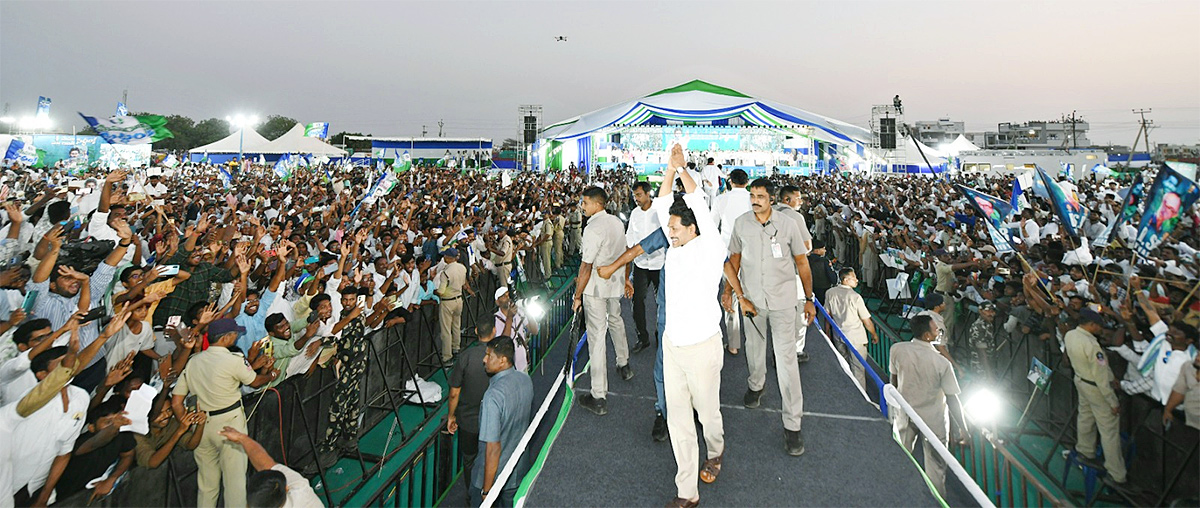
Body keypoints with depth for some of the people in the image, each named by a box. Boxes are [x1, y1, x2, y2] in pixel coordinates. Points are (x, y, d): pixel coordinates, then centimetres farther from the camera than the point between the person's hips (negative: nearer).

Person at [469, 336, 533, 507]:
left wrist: (486, 490, -19)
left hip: (494, 472, -6)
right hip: (519, 466, 6)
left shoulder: (493, 396, -33)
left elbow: (493, 448, -29)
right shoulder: (526, 380, -11)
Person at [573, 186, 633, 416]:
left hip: (596, 288, -8)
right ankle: (623, 365, 50)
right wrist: (625, 278, 25)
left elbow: (586, 267, -22)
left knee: (597, 336, -5)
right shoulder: (617, 222, 3)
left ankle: (598, 397, -1)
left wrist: (577, 296, -14)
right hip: (615, 284, 8)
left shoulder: (593, 229, -23)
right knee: (615, 321, 30)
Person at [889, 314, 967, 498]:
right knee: (935, 466, 16)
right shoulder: (942, 363, -24)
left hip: (905, 415, 3)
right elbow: (952, 399, -16)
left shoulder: (897, 350, -16)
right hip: (933, 420, -3)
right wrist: (962, 427, -3)